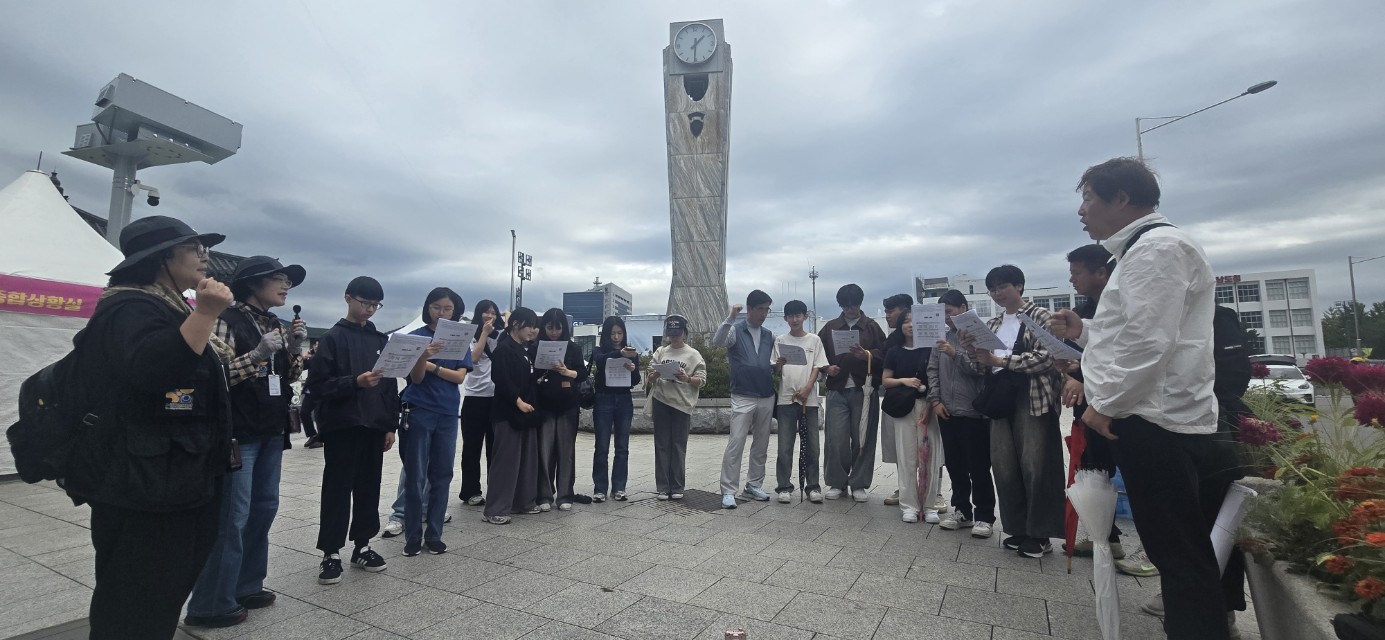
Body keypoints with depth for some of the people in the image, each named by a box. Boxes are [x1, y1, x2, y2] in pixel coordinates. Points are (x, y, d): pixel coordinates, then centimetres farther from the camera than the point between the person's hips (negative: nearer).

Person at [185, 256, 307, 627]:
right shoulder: (227, 320, -10)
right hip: (238, 433, -8)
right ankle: (211, 605, 11)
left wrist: (294, 349, -3)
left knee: (264, 508, 13)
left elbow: (290, 377, 14)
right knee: (231, 518, -3)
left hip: (271, 431, 8)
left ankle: (246, 587, 26)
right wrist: (258, 354, -24)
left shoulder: (275, 325, 11)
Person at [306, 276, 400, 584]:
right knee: (337, 489, 3)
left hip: (373, 426, 5)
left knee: (369, 487, 10)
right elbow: (317, 384, -9)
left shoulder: (380, 340, 11)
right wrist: (355, 382, -24)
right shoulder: (333, 338, -3)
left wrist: (391, 425, 8)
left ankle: (362, 546, 22)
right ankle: (331, 553, 14)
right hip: (341, 426, -4)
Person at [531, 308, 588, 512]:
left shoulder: (573, 348, 5)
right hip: (544, 406, -1)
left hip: (568, 406, 1)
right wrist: (536, 379, -18)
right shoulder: (535, 348, 3)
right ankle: (544, 496, 8)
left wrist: (567, 372, -20)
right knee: (544, 450, -1)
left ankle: (565, 496, 10)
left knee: (566, 450, 3)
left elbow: (583, 373, -1)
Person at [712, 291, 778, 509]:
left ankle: (753, 485, 24)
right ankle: (728, 491, -1)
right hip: (743, 398, -5)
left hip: (767, 397, 6)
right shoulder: (735, 331, -2)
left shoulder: (769, 336, 12)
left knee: (761, 445, 11)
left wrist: (776, 367, 3)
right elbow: (718, 341, -24)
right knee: (735, 444, -8)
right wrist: (730, 318, -32)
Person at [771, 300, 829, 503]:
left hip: (809, 399, 0)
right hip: (786, 398, 0)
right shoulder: (780, 341, 8)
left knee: (812, 445, 4)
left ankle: (812, 486, 14)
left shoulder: (814, 340, 8)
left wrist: (806, 389, -12)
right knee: (785, 446, 0)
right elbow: (777, 371, 6)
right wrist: (778, 364, -18)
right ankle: (784, 487, 8)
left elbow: (817, 367, 3)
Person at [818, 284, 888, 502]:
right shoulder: (830, 327, 13)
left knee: (863, 439, 2)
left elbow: (883, 355, 0)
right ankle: (836, 483, 13)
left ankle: (859, 485, 15)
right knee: (835, 439, -2)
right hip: (837, 390, 1)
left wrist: (866, 355, -18)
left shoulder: (872, 327, 8)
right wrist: (826, 368, -4)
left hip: (864, 390, -1)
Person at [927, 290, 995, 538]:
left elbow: (982, 368, -12)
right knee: (955, 466, 13)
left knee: (978, 468, 2)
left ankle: (984, 516, 14)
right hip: (947, 412, 5)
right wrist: (935, 400, 1)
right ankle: (961, 510, 25)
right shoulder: (941, 338, 9)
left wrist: (956, 355, -21)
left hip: (973, 412, -5)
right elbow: (932, 370, 10)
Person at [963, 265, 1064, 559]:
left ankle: (1040, 534, 10)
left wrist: (1000, 360, -15)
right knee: (1004, 467, 5)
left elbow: (1046, 357, -13)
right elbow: (982, 366, 16)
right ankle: (1018, 529, 18)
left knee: (1035, 466, -4)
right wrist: (972, 352, -5)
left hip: (1033, 400, -5)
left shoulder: (1039, 316, -1)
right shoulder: (992, 324, 16)